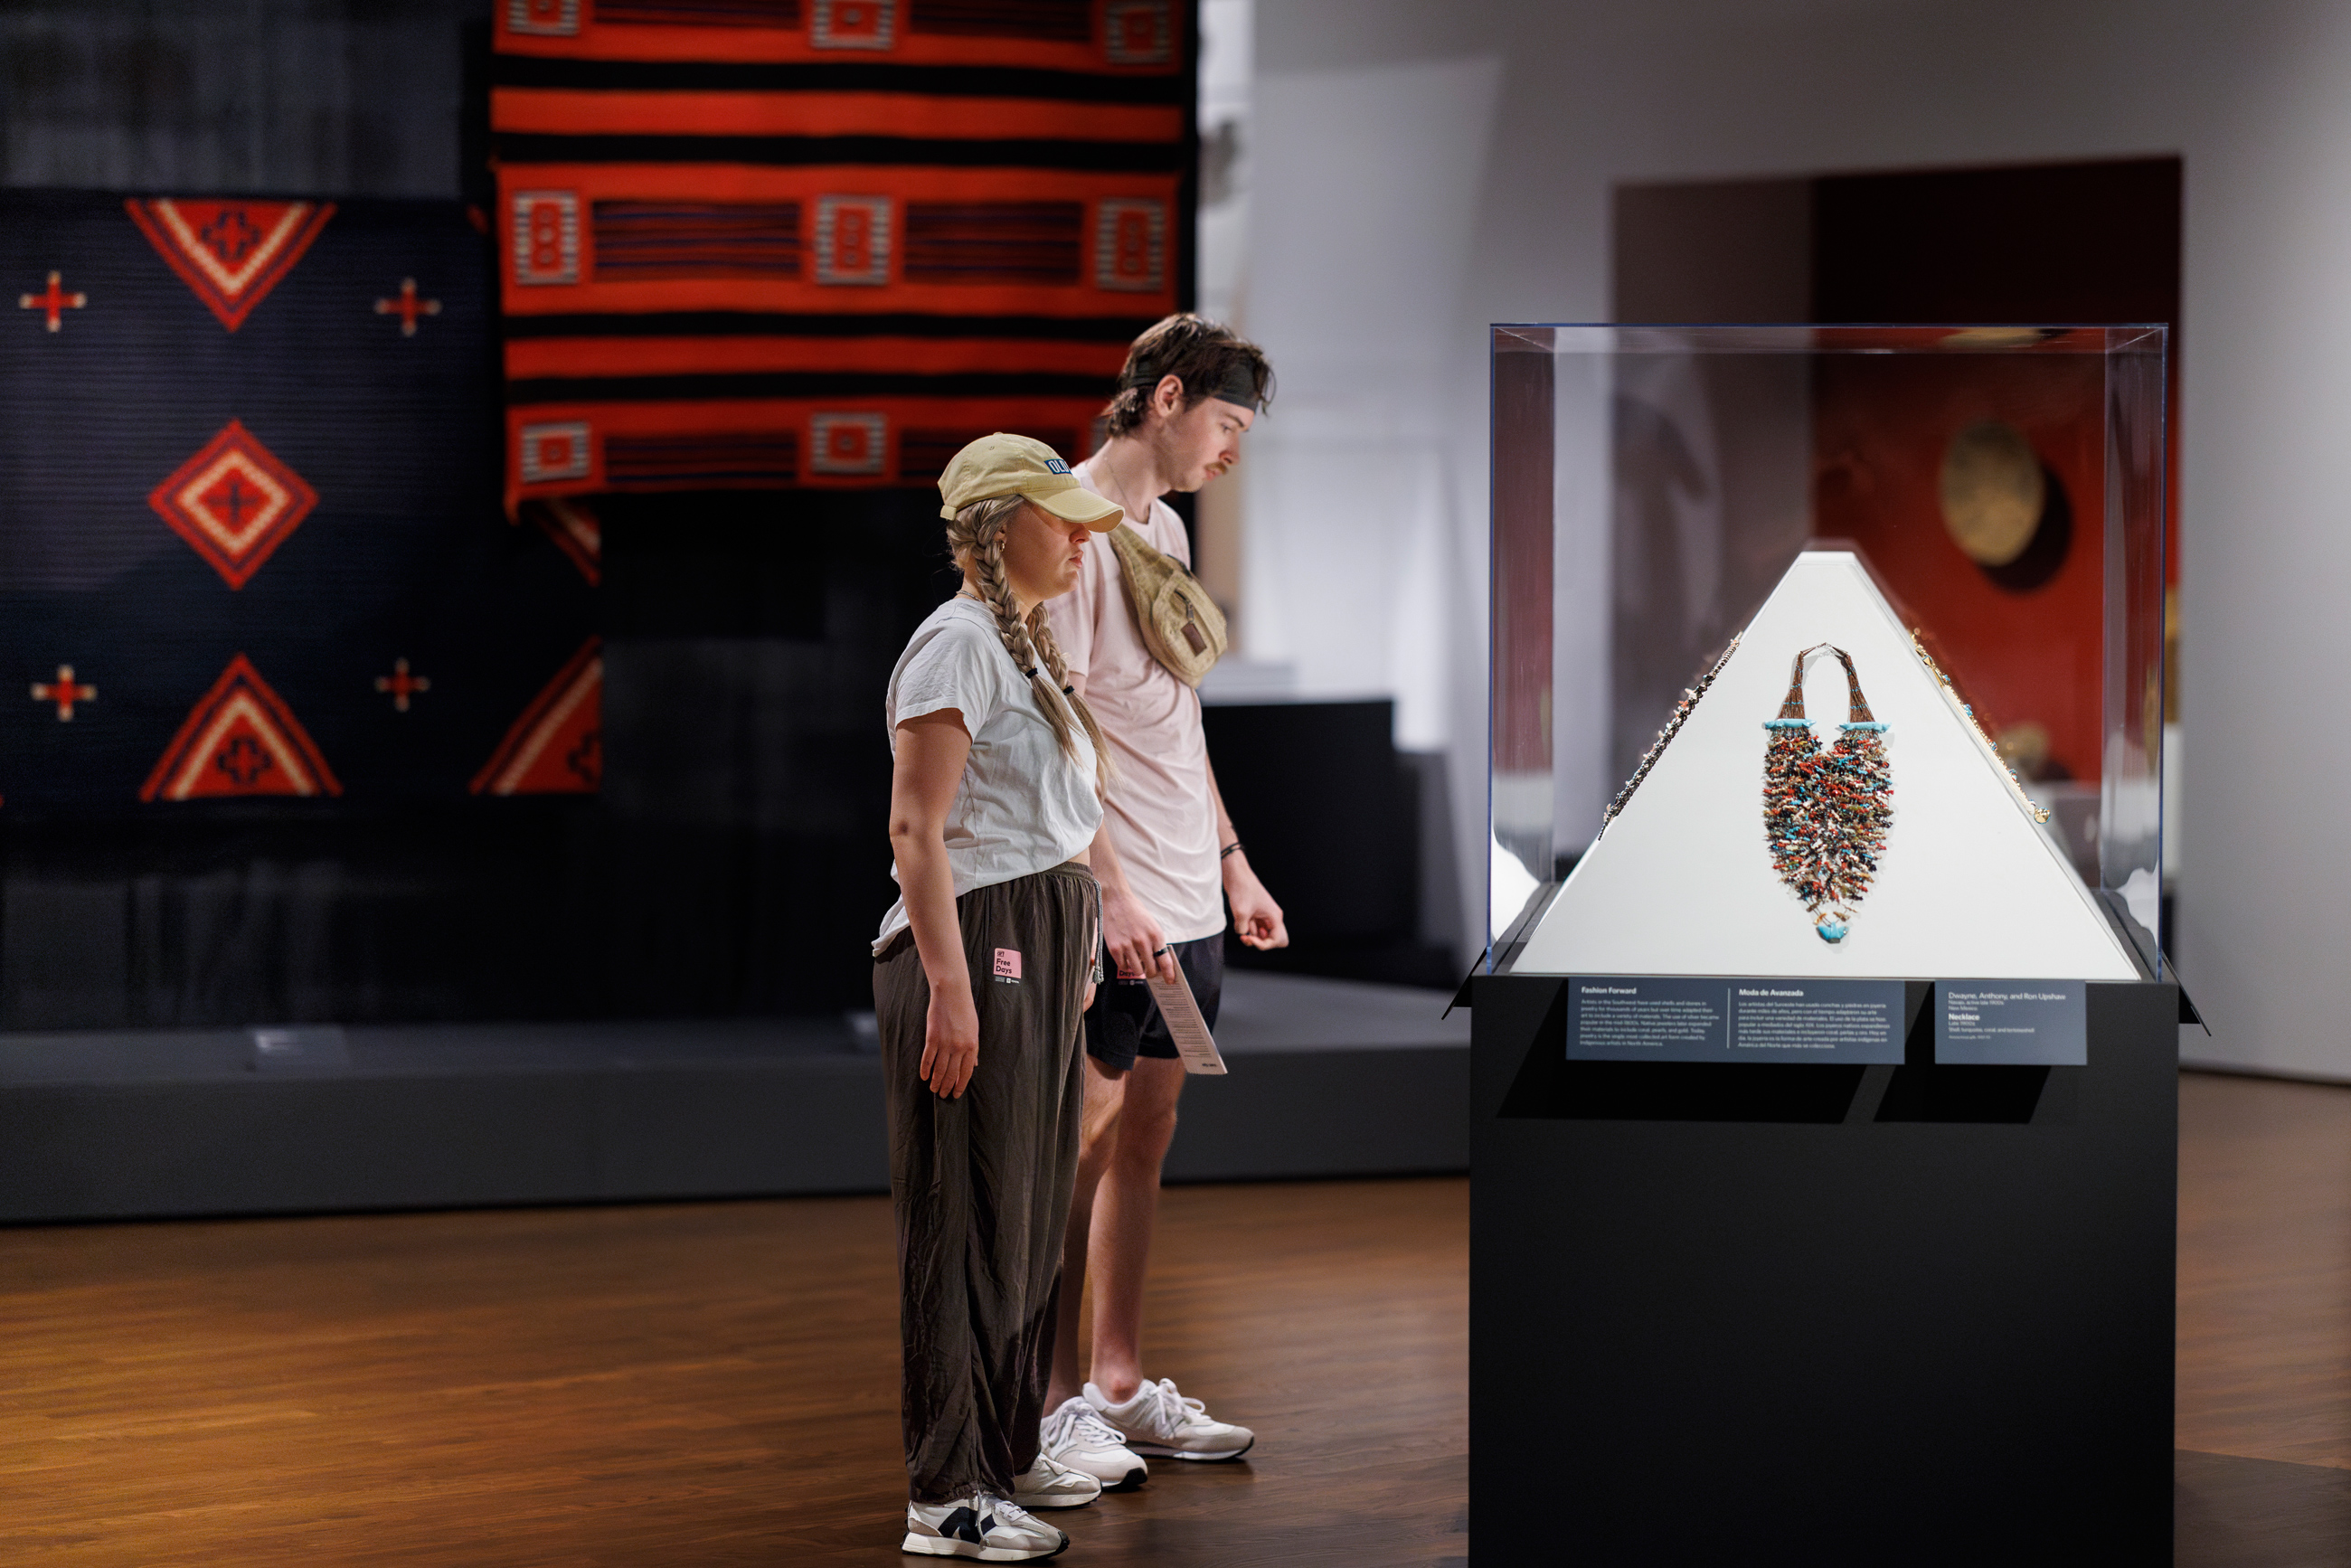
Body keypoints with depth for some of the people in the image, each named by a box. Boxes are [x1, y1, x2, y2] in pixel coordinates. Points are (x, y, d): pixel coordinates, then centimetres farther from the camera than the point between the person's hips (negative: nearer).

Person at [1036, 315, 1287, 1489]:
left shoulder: (1165, 530, 16)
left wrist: (1230, 863, 21)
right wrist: (1114, 892, -22)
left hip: (1185, 903, 9)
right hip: (1111, 907, -9)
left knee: (1145, 1135, 12)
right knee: (1087, 1140, -3)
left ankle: (1121, 1388, 19)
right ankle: (1053, 1404, 5)